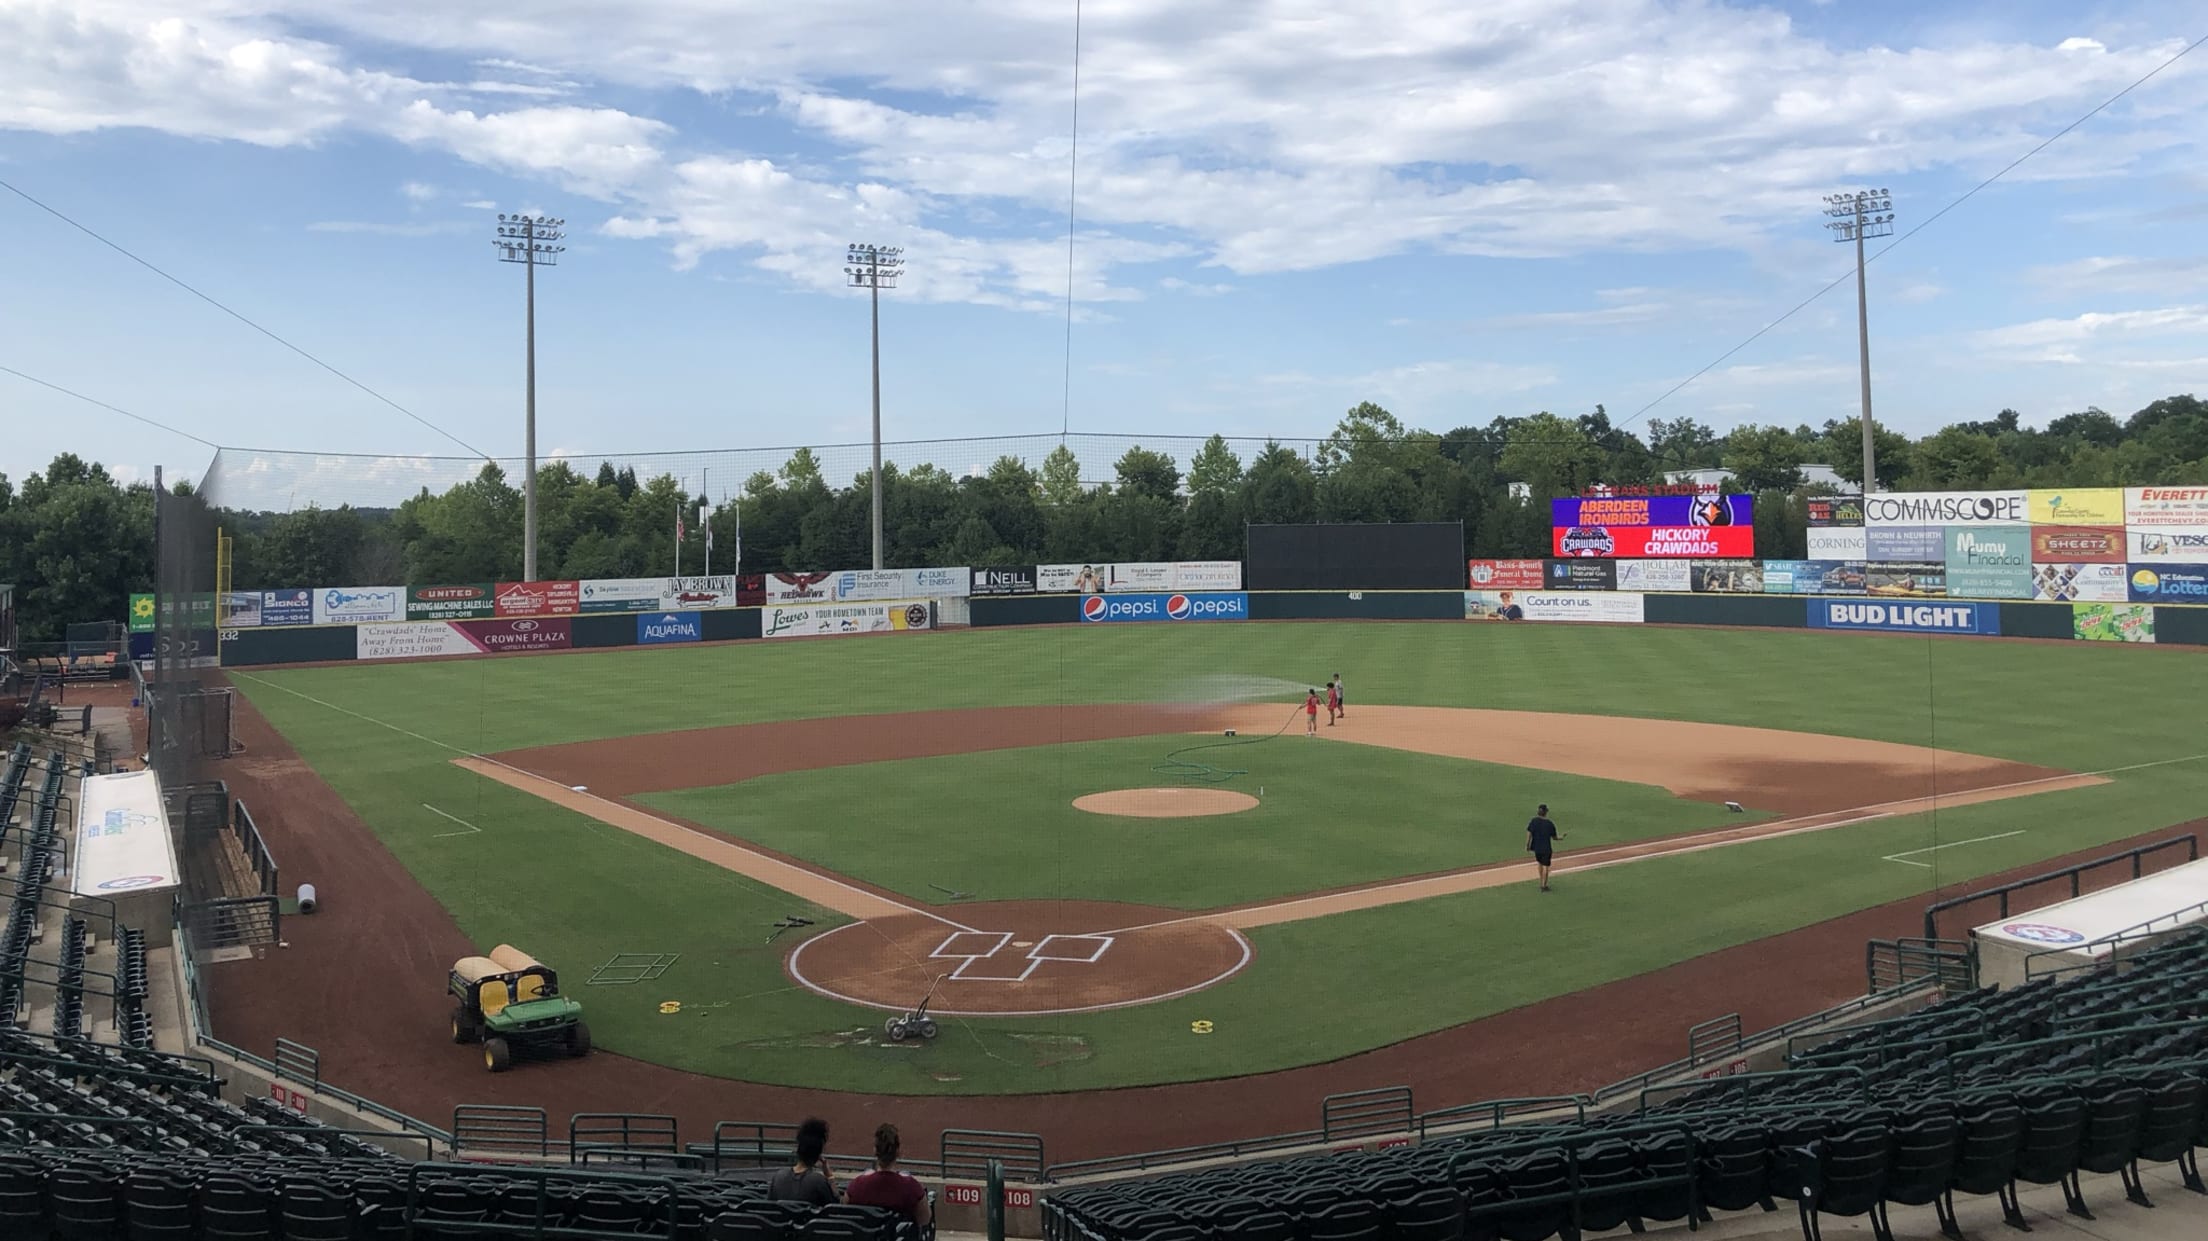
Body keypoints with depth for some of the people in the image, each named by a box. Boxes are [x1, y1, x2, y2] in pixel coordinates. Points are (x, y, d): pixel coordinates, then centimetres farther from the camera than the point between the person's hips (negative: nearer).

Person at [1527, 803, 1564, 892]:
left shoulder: (1534, 821, -8)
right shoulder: (1550, 824, -12)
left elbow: (1529, 834, -10)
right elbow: (1554, 837, -4)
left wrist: (1527, 844, -1)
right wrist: (1561, 837, 16)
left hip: (1537, 847, 3)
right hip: (1546, 848, -3)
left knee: (1540, 863, 22)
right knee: (1545, 866, 6)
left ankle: (1542, 883, 30)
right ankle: (1544, 886, 8)